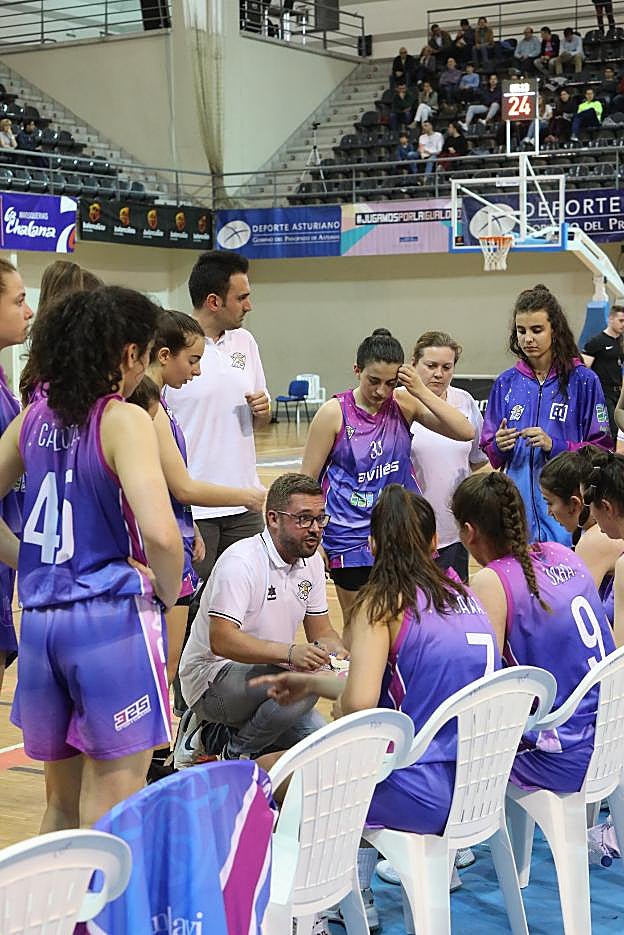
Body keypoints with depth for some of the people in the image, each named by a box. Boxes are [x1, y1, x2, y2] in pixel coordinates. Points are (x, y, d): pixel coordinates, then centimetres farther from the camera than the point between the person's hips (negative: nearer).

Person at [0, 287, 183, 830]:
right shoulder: (124, 420, -11)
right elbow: (160, 534, -23)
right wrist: (168, 592, -5)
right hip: (114, 618, -6)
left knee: (62, 805, 20)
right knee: (112, 818, 1)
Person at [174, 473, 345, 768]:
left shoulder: (311, 562, 5)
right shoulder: (240, 562, -22)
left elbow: (321, 631, 11)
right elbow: (221, 640, -32)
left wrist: (342, 656, -13)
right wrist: (289, 652, -44)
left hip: (264, 673, 9)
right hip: (213, 676, -9)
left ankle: (218, 735, 12)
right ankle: (235, 754, -7)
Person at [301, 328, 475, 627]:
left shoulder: (404, 403, -1)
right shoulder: (334, 413, -8)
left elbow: (465, 433, -7)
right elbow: (308, 480, -2)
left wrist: (422, 392, -15)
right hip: (352, 539, -2)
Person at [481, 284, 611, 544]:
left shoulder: (583, 381, 0)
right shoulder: (506, 383, 10)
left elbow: (601, 452, -3)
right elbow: (488, 456, 13)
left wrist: (554, 445, -16)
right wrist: (499, 446, -9)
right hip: (517, 506, 3)